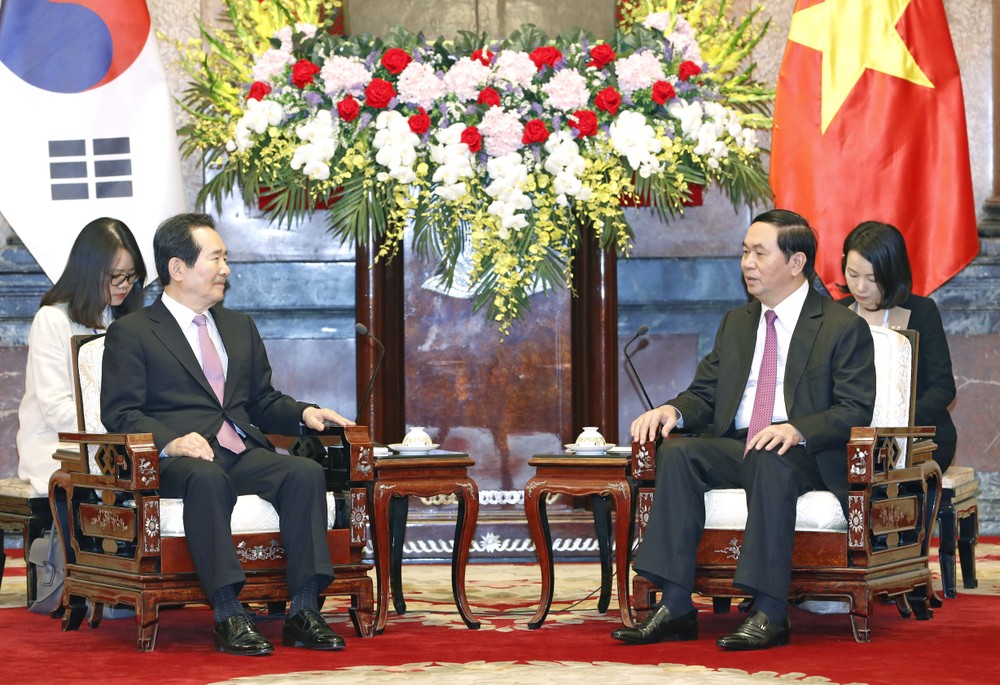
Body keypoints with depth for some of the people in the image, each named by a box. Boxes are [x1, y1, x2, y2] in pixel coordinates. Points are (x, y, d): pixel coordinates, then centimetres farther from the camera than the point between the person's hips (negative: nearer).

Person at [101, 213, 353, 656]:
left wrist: (304, 413, 6)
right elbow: (120, 414, -4)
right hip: (178, 460, -5)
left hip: (243, 453, 6)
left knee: (306, 472, -25)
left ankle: (304, 612, -31)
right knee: (208, 480, -40)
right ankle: (228, 616, -42)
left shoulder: (240, 328, 27)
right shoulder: (131, 332, 6)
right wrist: (171, 442, -23)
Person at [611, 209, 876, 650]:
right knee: (678, 453, -24)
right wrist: (673, 410, -6)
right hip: (736, 449, 6)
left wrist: (796, 430, -26)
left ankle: (769, 614, -40)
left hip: (806, 455, -5)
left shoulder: (844, 327, 1)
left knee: (770, 462, -39)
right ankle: (675, 607, -30)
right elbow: (705, 393, 19)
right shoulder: (736, 323, 22)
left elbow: (856, 411, -8)